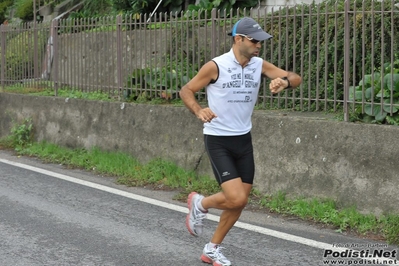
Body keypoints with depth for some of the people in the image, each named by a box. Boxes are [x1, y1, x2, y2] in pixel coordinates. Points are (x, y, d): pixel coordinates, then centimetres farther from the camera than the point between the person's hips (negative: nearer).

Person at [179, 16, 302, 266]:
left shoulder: (259, 65, -2)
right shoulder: (215, 66, -16)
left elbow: (296, 78, -6)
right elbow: (186, 90, -6)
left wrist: (284, 81, -29)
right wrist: (199, 111, -25)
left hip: (244, 140, 6)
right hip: (218, 141, -6)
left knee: (240, 201, 9)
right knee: (236, 198, -17)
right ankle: (200, 203, 15)